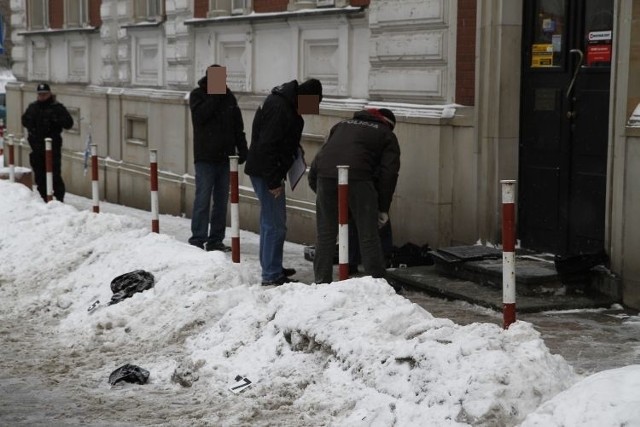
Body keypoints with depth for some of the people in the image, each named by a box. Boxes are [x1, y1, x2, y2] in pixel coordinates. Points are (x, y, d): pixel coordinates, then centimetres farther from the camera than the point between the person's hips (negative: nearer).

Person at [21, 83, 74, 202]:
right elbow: (25, 120, 25)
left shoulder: (57, 107, -2)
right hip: (37, 146, 5)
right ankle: (43, 198, 17)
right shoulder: (33, 107, 12)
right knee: (39, 174, 9)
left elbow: (69, 123, -6)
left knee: (55, 174, -9)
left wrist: (56, 119, -23)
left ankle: (59, 197, -5)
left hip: (53, 146, -5)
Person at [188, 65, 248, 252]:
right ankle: (198, 240, -5)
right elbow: (200, 116, -19)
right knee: (203, 199, -8)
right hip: (205, 157, -4)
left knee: (221, 200, 7)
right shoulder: (198, 95, 0)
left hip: (225, 156, 5)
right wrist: (215, 97, -17)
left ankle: (216, 240, 13)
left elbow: (238, 126, 13)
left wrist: (242, 149, 7)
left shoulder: (228, 96, 11)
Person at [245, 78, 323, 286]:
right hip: (264, 172, -11)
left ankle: (271, 268, 30)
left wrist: (295, 149, 6)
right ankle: (271, 275, -3)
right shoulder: (278, 108, -22)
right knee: (275, 224, -8)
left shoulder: (286, 105, 11)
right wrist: (273, 181, -24)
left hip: (269, 172, 11)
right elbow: (266, 147, -26)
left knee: (271, 222, 19)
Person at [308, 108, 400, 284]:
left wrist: (314, 180, 24)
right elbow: (389, 173, 12)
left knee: (325, 233, 12)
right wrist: (383, 208, 14)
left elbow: (322, 153, 26)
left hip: (325, 174, 4)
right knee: (368, 235, 5)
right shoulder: (387, 136, 22)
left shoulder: (343, 125, 35)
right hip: (358, 177, -3)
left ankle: (322, 282, 15)